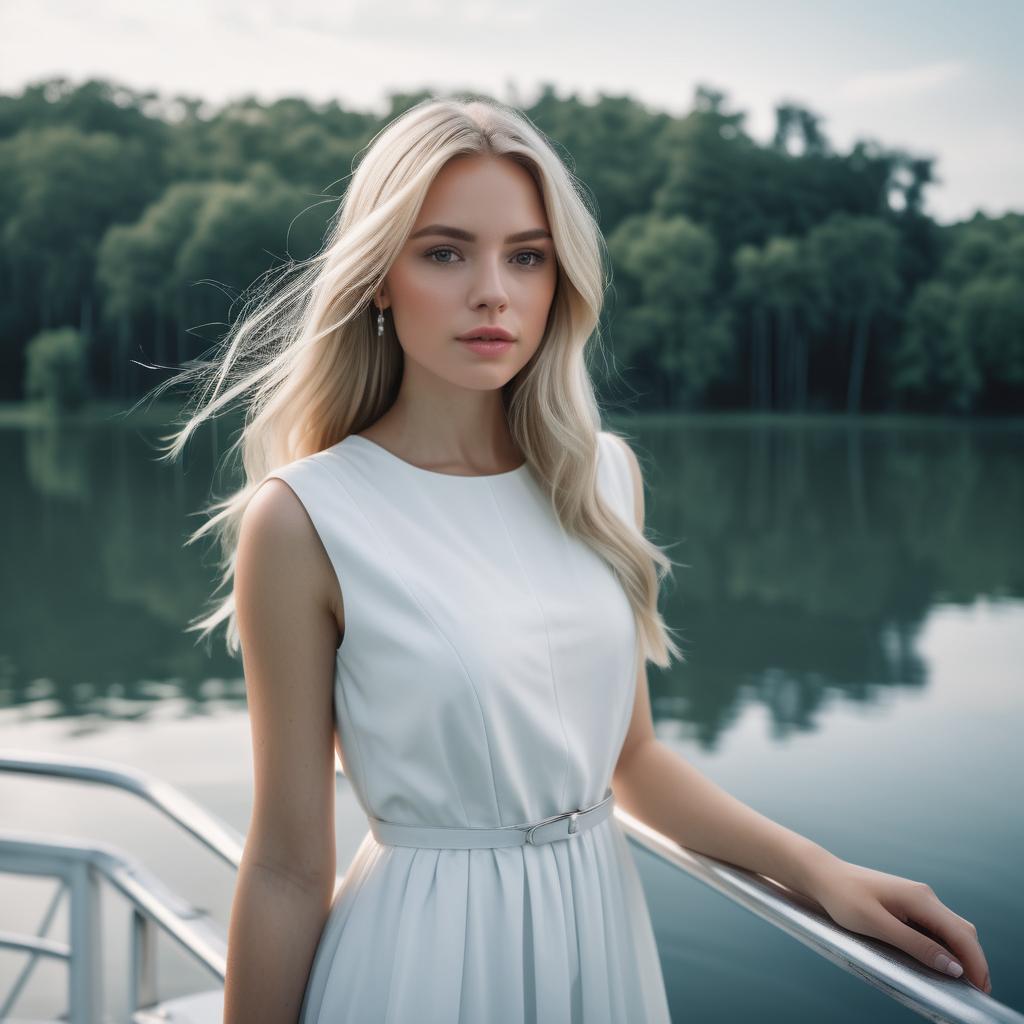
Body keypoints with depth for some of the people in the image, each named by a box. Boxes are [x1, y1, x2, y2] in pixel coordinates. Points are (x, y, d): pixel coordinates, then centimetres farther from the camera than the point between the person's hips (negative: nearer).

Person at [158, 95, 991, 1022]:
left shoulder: (603, 476, -2)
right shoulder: (303, 520, -16)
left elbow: (631, 755, 8)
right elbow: (288, 868, -11)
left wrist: (821, 870, 1)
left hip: (604, 931, 5)